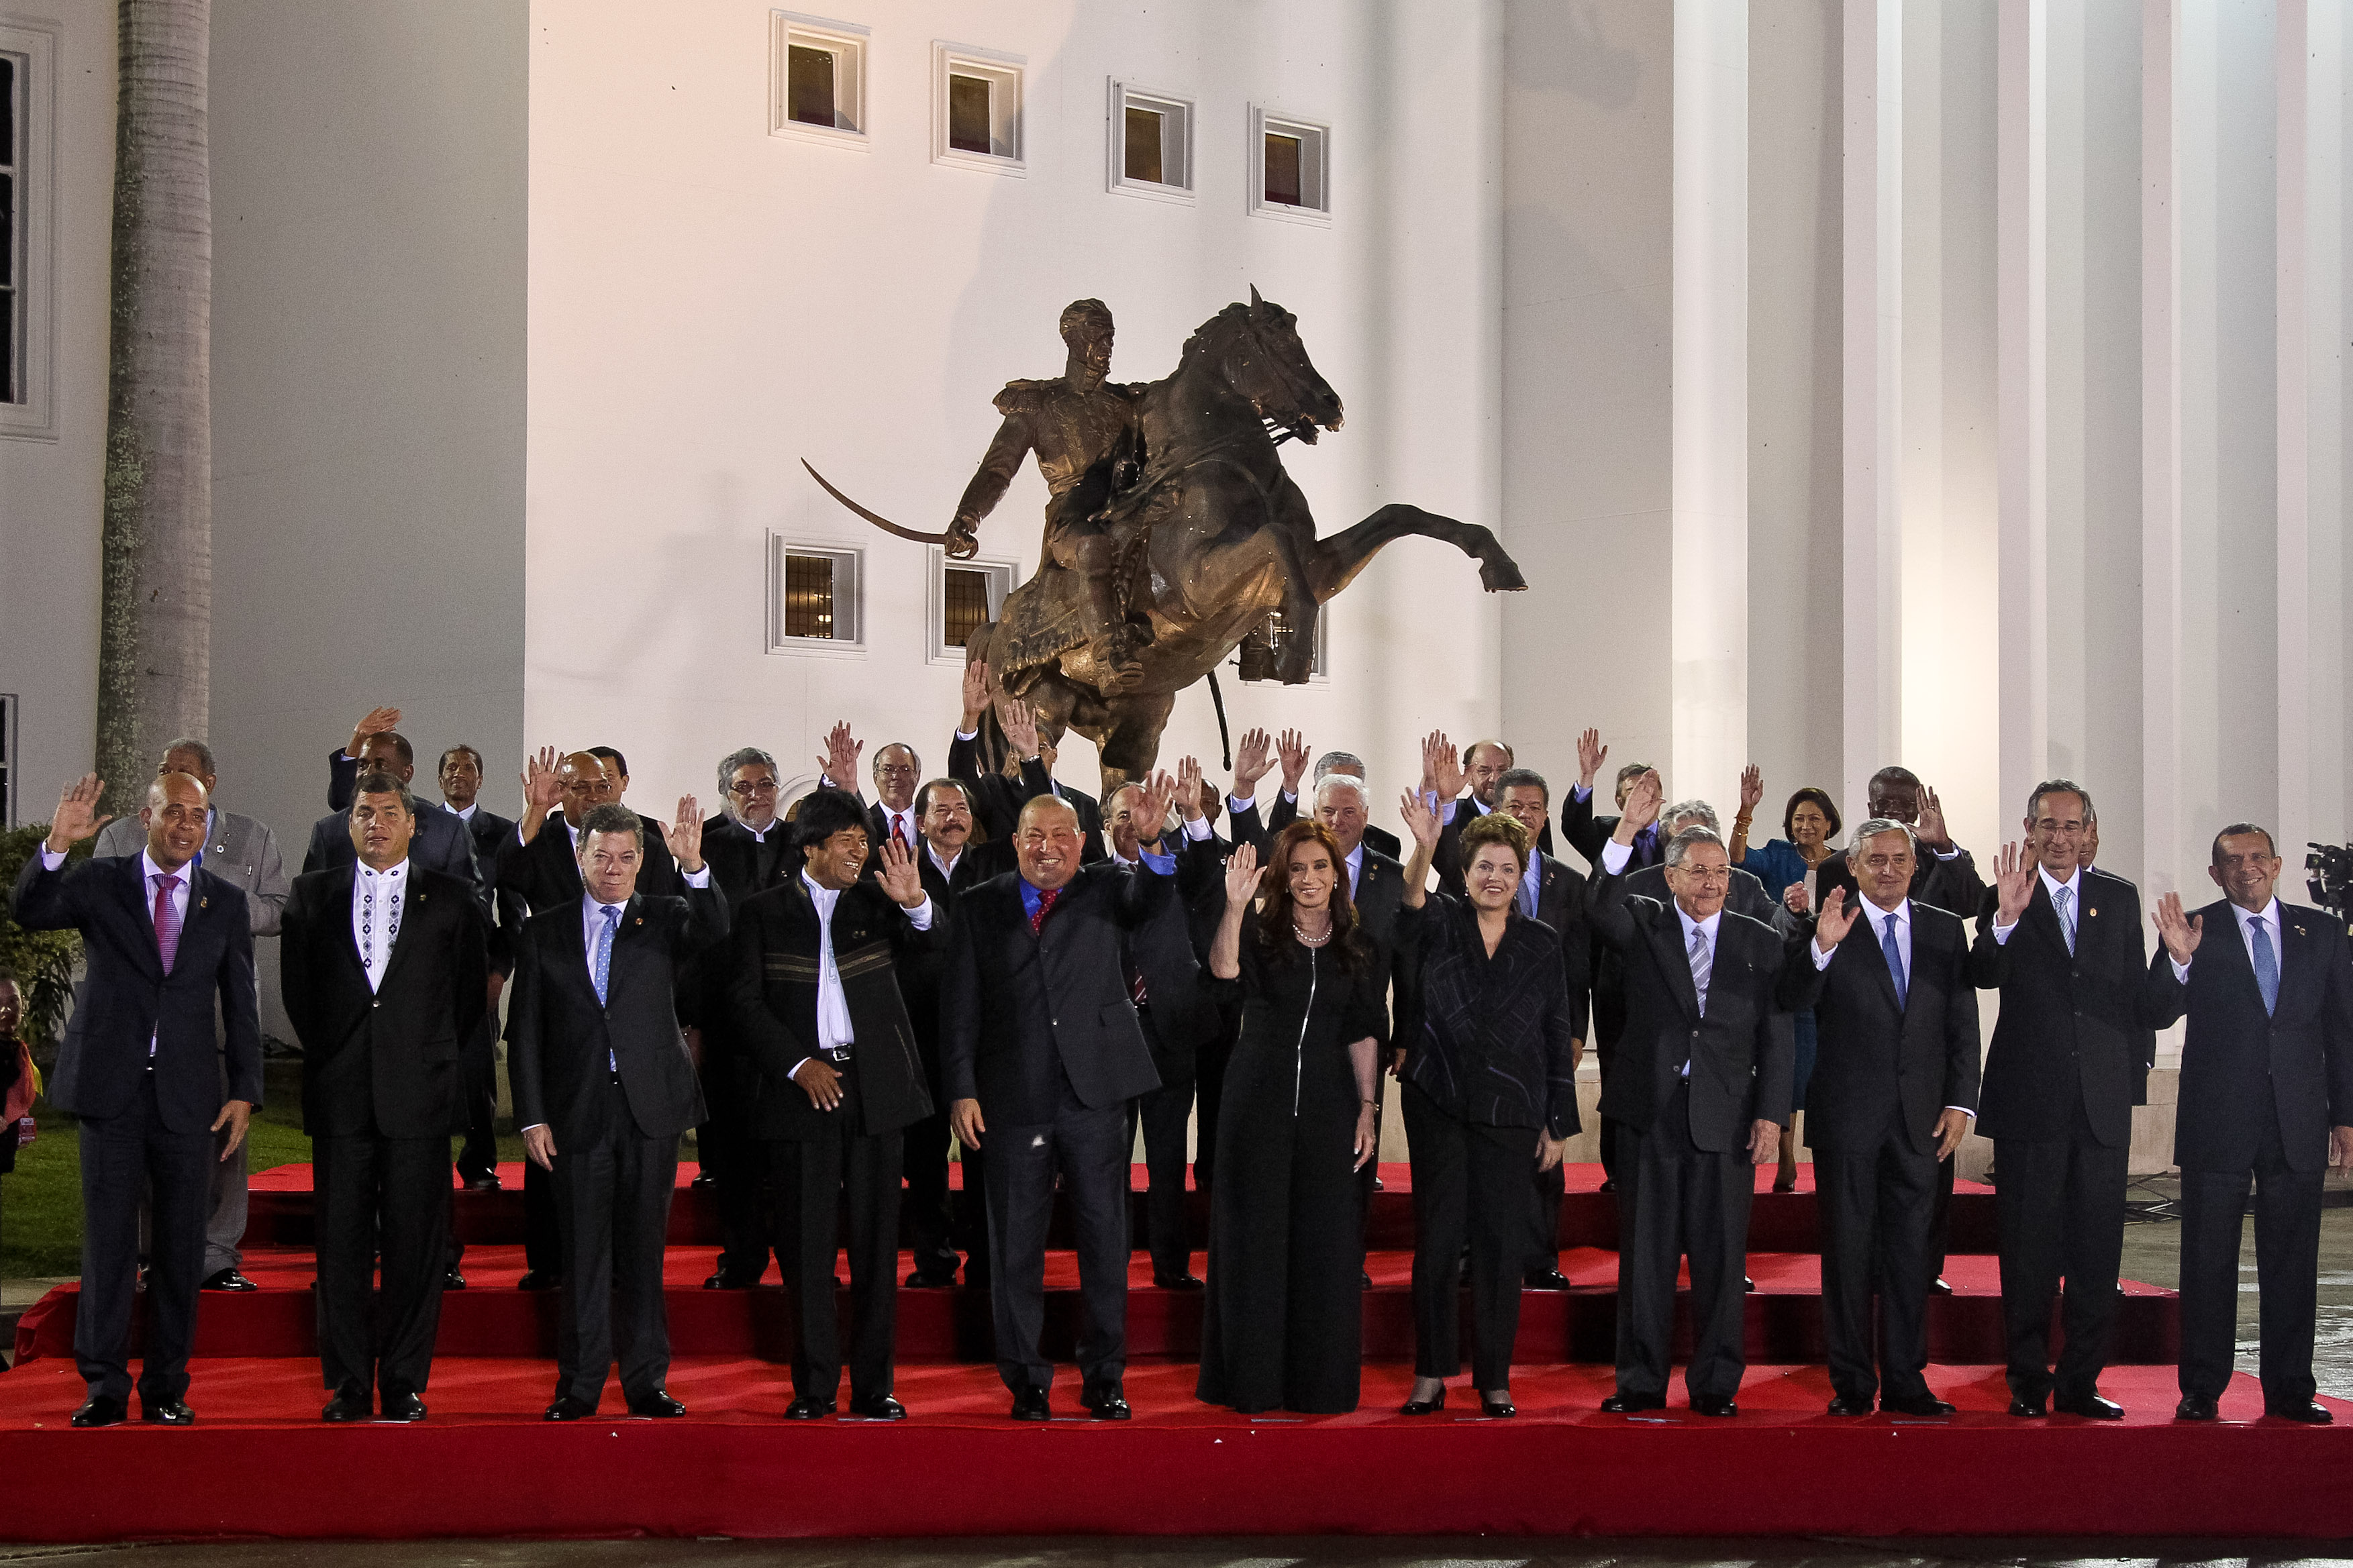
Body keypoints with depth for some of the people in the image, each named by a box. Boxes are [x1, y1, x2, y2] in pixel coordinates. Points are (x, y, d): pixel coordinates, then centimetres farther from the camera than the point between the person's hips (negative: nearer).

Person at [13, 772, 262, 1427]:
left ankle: (167, 1389, 13)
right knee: (108, 1242, 0)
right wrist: (56, 845, -28)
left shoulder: (226, 901, 8)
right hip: (111, 1087, -1)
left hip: (189, 1095, 2)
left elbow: (242, 1004, 9)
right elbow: (30, 911, -13)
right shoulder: (100, 882, 4)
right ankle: (105, 1388, 7)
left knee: (182, 1246, 4)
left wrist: (245, 1092, 2)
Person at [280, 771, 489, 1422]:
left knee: (415, 1241, 0)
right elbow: (295, 984, 15)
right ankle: (348, 1385, 9)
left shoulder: (451, 900, 7)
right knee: (342, 1241, 2)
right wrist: (326, 1050, 10)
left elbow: (471, 989, 11)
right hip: (340, 1095, 1)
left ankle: (405, 1384, 7)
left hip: (419, 1094, -1)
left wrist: (434, 1055, 8)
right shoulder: (312, 894, 11)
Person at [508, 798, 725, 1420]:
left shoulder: (665, 919, 7)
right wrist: (531, 1116, -1)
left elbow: (715, 930, -16)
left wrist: (694, 866, -31)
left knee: (644, 1249, 6)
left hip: (651, 1109, 0)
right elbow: (525, 1031, 6)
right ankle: (579, 1385, 12)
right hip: (578, 1111, 0)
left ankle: (646, 1380, 14)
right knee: (583, 1252, 3)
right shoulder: (545, 931, 8)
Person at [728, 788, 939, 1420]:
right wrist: (798, 1066, -9)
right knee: (806, 1243, 0)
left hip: (874, 1084, 1)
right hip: (800, 1086, -1)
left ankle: (874, 1385, 10)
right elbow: (748, 1004, 2)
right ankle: (814, 1385, 9)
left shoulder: (877, 900, 9)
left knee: (877, 1240, 3)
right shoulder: (763, 913, 6)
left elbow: (926, 939, -9)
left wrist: (915, 902, -30)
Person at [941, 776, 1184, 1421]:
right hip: (1013, 1097, 0)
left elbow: (1161, 907, -15)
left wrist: (1153, 842, -32)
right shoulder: (980, 906, 7)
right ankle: (1026, 1380, 18)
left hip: (1094, 1092, 0)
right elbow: (959, 1004, 5)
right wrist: (962, 1088, -3)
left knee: (1104, 1236, 6)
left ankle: (1104, 1376, 18)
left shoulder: (1107, 890, 6)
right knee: (1015, 1242, 7)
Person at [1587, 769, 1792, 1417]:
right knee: (1645, 1253, 4)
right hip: (1649, 1115, 0)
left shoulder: (1761, 943, 8)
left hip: (1726, 1119, 0)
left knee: (1721, 1255, 3)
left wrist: (1772, 1113, -3)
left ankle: (1716, 1384, 12)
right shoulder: (1643, 926, 6)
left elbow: (1775, 1036, 6)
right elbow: (1599, 908, -16)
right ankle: (1640, 1383, 12)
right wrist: (1627, 829, -26)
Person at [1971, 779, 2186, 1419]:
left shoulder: (2119, 898, 10)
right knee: (2028, 1249, 4)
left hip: (2102, 1101, 3)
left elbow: (2142, 1007, 7)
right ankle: (2028, 1381, 14)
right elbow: (1984, 975, -17)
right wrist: (2006, 918, -33)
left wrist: (2179, 964, -11)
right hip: (2030, 1099, -2)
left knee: (2097, 1250, 5)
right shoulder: (2005, 898, 1)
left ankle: (2080, 1382, 14)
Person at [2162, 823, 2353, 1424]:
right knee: (2209, 1259, 3)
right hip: (2217, 1121, -2)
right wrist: (2178, 959, -29)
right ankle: (2202, 1389, 9)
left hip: (2299, 1122, 2)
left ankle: (2289, 1389, 15)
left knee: (2293, 1260, 7)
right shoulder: (2196, 932, 0)